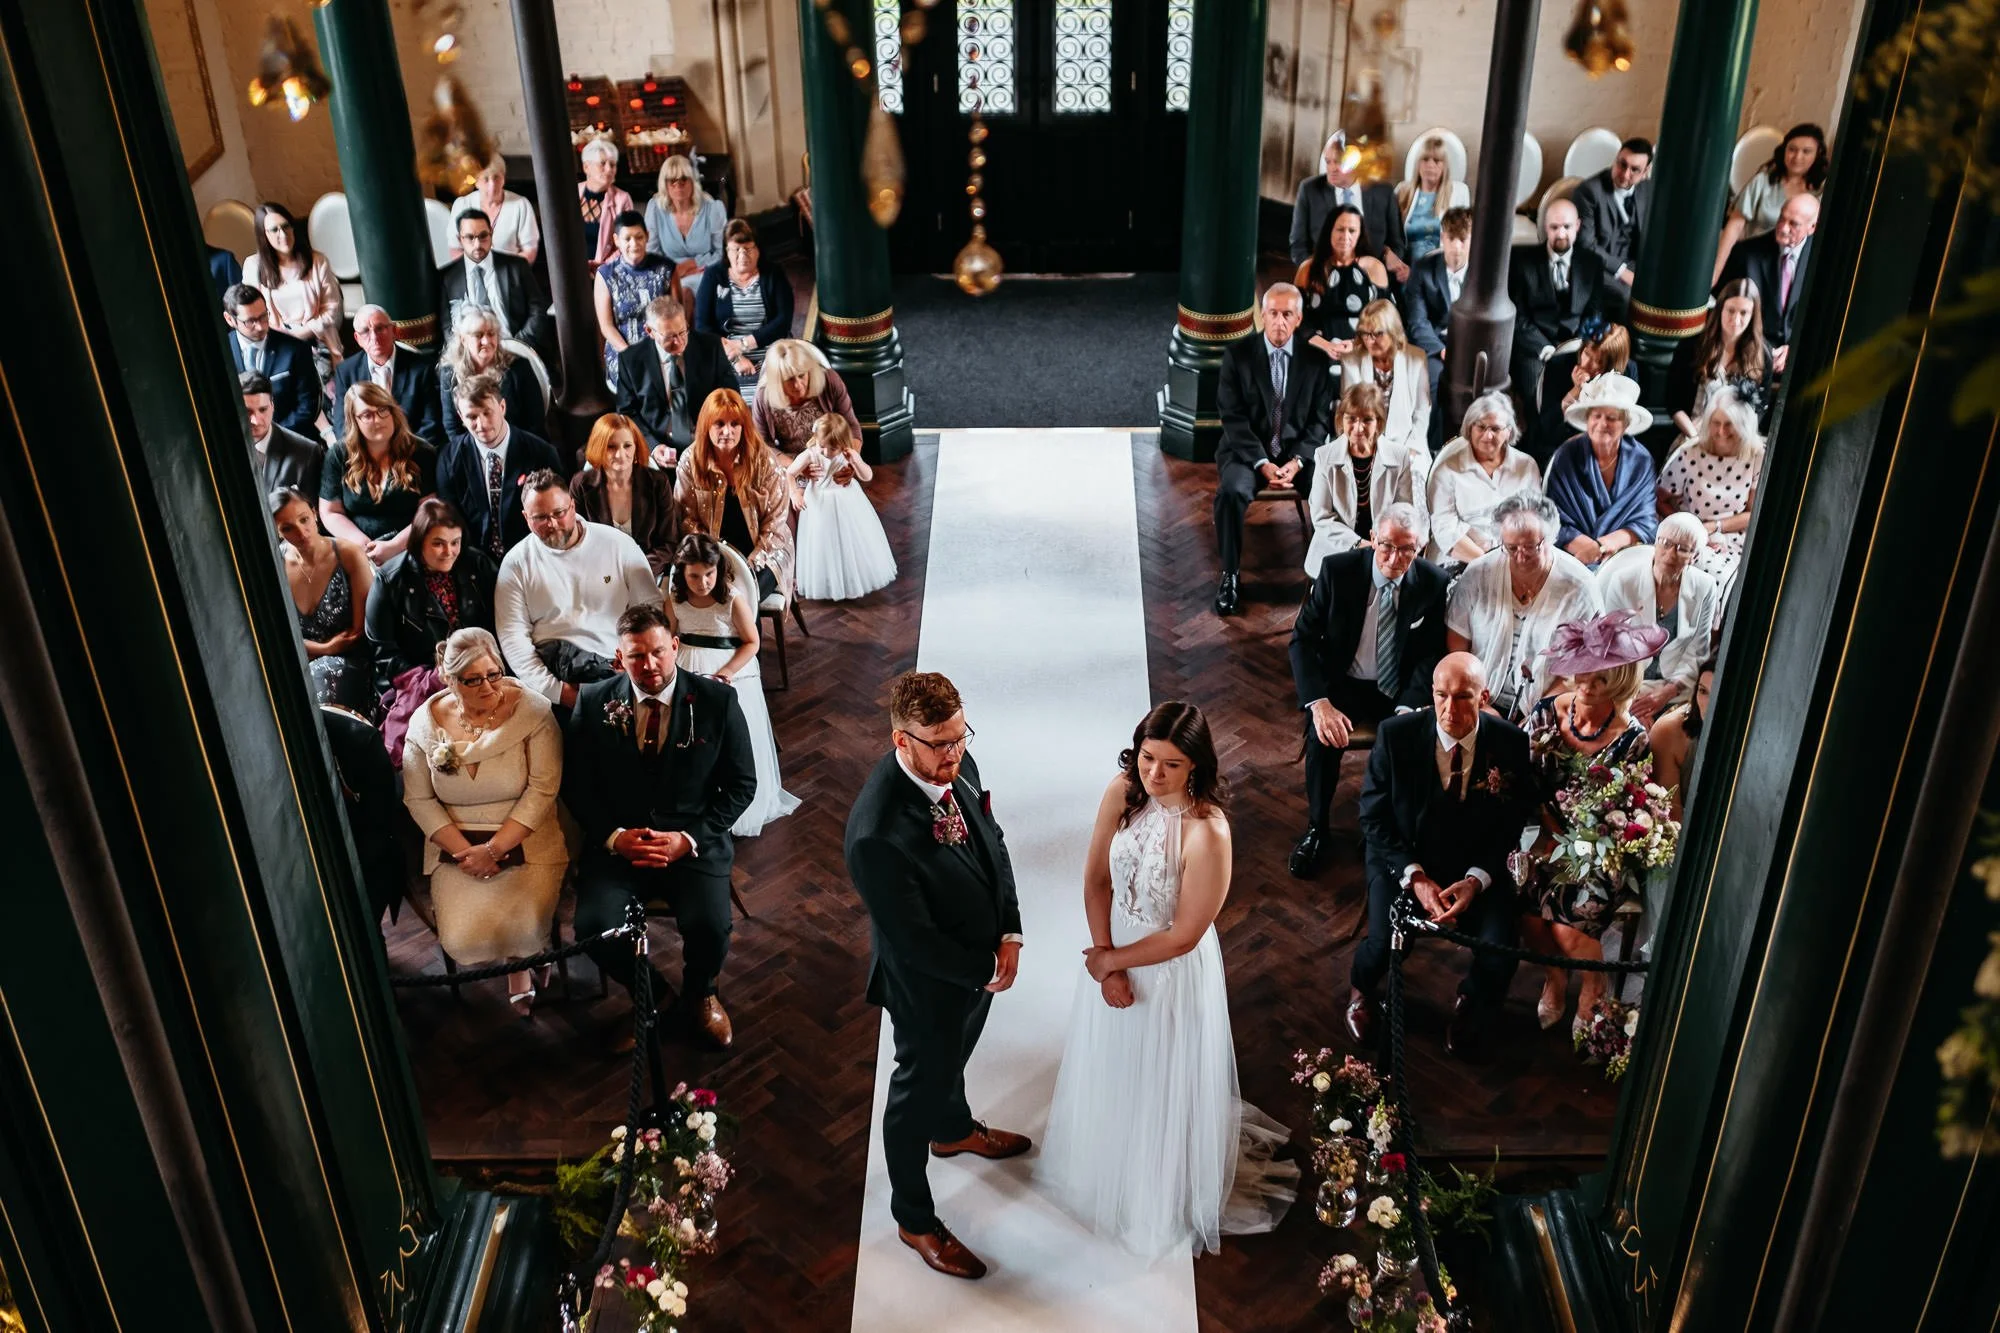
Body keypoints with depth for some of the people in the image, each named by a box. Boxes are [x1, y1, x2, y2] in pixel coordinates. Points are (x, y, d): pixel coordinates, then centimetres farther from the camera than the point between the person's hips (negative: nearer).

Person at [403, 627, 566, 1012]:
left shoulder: (532, 710, -10)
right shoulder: (426, 722, -1)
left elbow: (543, 789, -12)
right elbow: (419, 799, 1)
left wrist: (494, 849, -18)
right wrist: (465, 851, -12)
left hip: (526, 840, -2)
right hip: (457, 844, 2)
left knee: (524, 931, -25)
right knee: (461, 941, -18)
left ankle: (525, 962, 11)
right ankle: (518, 965, 13)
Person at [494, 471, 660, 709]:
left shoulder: (619, 544, 5)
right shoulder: (517, 562, 4)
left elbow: (650, 607, 7)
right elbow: (513, 638, -2)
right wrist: (555, 690, -14)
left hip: (617, 664, -1)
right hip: (556, 668, 1)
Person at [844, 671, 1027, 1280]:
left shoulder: (956, 765, -17)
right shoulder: (876, 834, -41)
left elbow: (992, 840, -2)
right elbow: (911, 940, -31)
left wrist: (1008, 934, -10)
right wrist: (984, 969, -18)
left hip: (979, 963, 7)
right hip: (929, 984, -7)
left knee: (954, 1056, 34)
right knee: (920, 1088, 18)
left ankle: (955, 1130, 66)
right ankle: (914, 1218, 43)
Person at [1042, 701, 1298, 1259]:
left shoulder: (1208, 833, -33)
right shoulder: (1122, 792, -17)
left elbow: (1183, 936, -24)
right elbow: (1096, 880, -7)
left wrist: (1111, 960, -13)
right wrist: (1106, 967, -12)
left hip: (1171, 971, -5)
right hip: (1111, 952, 5)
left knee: (1161, 1086, 18)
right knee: (1109, 1072, 27)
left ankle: (1160, 1199, 45)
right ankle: (1104, 1163, 56)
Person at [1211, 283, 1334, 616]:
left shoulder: (1316, 359, 2)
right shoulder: (1237, 354, -4)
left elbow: (1320, 419, 1)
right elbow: (1233, 417, -8)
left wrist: (1297, 461, -15)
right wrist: (1262, 463, -19)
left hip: (1300, 451, 2)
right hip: (1248, 450, -1)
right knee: (1231, 492, -33)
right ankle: (1229, 576, -18)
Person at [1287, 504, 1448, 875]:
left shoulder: (1434, 583, -10)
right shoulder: (1337, 570, -12)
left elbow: (1431, 658, -6)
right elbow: (1302, 639, -9)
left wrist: (1406, 711, -24)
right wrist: (1319, 703, -24)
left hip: (1402, 689, 1)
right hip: (1345, 682, -1)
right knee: (1323, 737, -29)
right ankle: (1316, 828, -5)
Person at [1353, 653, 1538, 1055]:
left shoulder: (1510, 743, -12)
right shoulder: (1396, 734, -15)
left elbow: (1512, 825, -3)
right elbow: (1374, 817, -8)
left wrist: (1476, 880, -19)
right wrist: (1415, 877, -19)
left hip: (1478, 868, 1)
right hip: (1403, 860, -1)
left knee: (1499, 957, -21)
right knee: (1385, 944, -25)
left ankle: (1471, 1003, 17)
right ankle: (1361, 988, 15)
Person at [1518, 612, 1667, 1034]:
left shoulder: (1633, 739, -15)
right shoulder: (1548, 712, -6)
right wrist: (1553, 830, -10)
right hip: (1548, 834, 3)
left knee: (1567, 923, -22)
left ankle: (1592, 992, 14)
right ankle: (1555, 979, 8)